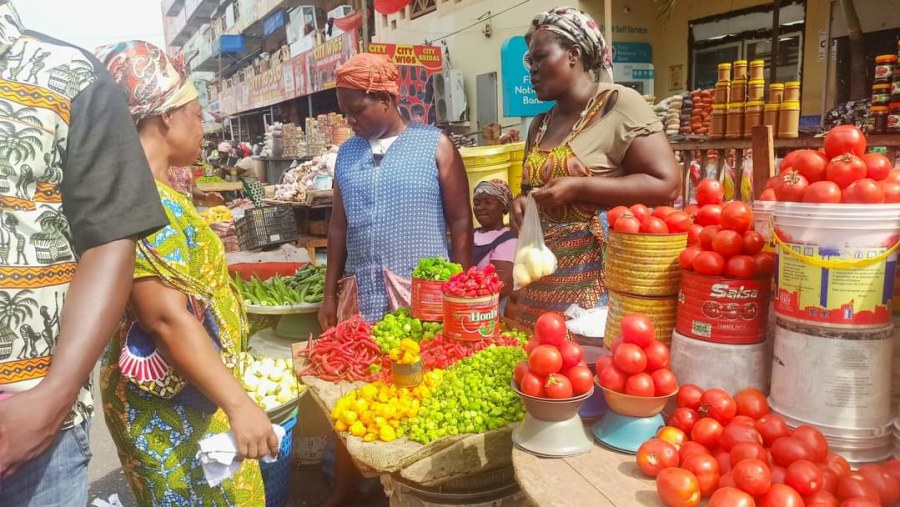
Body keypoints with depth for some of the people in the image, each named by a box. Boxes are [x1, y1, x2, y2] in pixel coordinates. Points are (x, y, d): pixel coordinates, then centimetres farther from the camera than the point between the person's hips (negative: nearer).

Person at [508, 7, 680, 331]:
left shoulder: (619, 104, -7)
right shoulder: (540, 125, 15)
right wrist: (523, 201, 3)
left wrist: (579, 188, -19)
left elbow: (666, 185, -14)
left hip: (599, 274, -6)